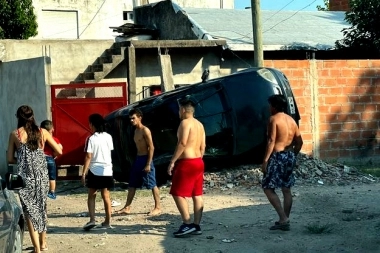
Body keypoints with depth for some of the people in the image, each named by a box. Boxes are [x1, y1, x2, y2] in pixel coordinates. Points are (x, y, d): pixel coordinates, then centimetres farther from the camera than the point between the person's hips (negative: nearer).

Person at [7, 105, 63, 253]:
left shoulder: (15, 134, -1)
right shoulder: (42, 132, 4)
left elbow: (10, 159, 1)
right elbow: (59, 152, 7)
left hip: (25, 176, -3)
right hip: (41, 174, 3)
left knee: (29, 210, 3)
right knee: (41, 207, 20)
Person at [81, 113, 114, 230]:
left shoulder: (91, 139, -11)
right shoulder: (108, 137, 3)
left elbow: (88, 157, -13)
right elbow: (110, 152, 9)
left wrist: (84, 172, -10)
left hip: (94, 170, -4)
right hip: (107, 170, 4)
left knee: (91, 195, 9)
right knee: (106, 196, 10)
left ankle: (92, 220, -4)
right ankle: (107, 221, 12)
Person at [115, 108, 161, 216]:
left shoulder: (145, 130, -13)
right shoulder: (136, 130, 13)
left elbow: (151, 147, -16)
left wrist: (148, 164, -20)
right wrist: (138, 160, 19)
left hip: (145, 159, -9)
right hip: (138, 159, 9)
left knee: (152, 185, -2)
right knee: (132, 184, 10)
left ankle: (158, 207, 6)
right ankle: (127, 208, 15)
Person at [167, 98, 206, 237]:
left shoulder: (185, 122, -12)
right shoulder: (199, 124, 14)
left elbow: (182, 143, -21)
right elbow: (203, 146, 15)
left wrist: (172, 161, -18)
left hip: (186, 163, -9)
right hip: (198, 162, 9)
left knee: (178, 193, -5)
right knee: (197, 195, 8)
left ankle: (187, 224, -9)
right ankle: (196, 226, 9)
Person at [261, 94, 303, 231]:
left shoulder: (274, 119, -9)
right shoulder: (291, 120, 13)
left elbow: (271, 141, -17)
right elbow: (299, 142, 13)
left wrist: (265, 160, -17)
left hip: (278, 156, -8)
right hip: (290, 156, 8)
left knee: (268, 188, -2)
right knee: (286, 189, 13)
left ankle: (283, 219, -13)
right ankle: (285, 220, 16)